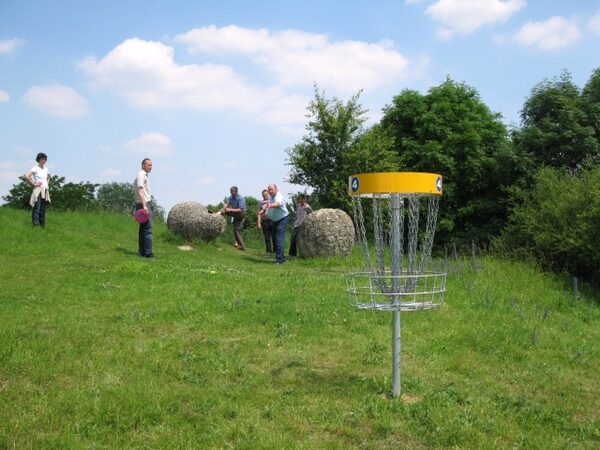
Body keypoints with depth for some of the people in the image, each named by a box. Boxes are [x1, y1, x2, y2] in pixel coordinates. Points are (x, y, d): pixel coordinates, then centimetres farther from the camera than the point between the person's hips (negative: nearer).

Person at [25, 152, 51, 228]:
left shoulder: (46, 169, 15)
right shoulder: (35, 168, -4)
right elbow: (26, 176, -18)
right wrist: (33, 184, -13)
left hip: (45, 191, 7)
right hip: (38, 191, -7)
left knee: (43, 210, 7)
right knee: (36, 209, -11)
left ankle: (43, 226, 9)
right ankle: (36, 226, -15)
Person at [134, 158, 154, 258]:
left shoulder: (145, 175, 20)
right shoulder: (141, 175, -12)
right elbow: (140, 190, -21)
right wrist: (144, 206, -28)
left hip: (146, 204, 11)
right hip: (144, 204, -11)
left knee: (143, 229, 13)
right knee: (147, 229, -13)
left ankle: (142, 251, 18)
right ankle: (147, 253, -14)